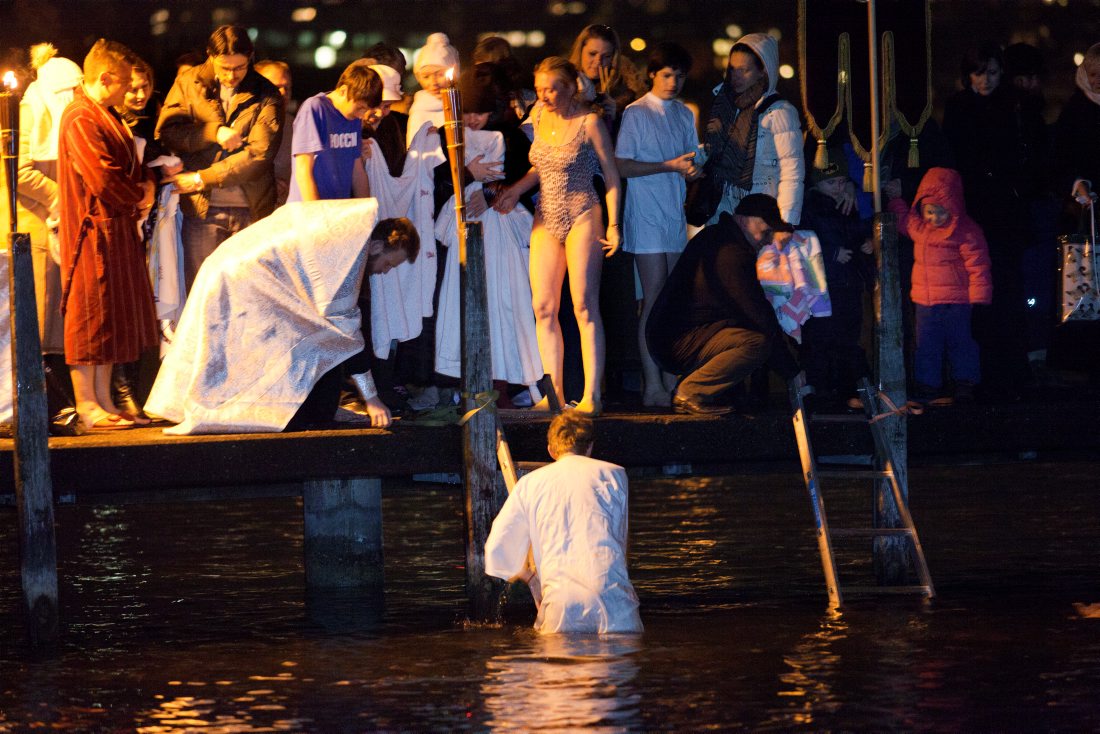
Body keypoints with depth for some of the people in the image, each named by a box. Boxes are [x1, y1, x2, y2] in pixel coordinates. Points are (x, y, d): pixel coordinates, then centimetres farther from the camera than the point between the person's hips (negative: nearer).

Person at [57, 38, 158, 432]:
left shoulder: (106, 117, 17)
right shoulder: (81, 119, -16)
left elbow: (128, 167, 26)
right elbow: (102, 178, -24)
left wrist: (144, 186, 5)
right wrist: (138, 197, -7)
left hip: (117, 230, 10)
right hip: (94, 233, -10)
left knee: (113, 318, 12)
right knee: (90, 315, -6)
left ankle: (104, 402, 18)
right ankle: (87, 406, -3)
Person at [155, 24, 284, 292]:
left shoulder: (266, 95, -1)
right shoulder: (189, 83, 5)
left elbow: (259, 153, -11)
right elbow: (166, 132, -4)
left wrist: (201, 179, -13)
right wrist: (213, 132, -17)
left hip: (251, 209, -1)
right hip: (202, 209, 1)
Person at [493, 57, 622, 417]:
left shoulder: (589, 122, -8)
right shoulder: (539, 115, 8)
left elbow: (612, 176, -5)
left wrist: (613, 224, -10)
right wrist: (516, 190, 6)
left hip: (582, 216, -6)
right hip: (546, 218, 6)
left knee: (584, 306, -9)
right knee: (544, 307, 0)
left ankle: (592, 395, -9)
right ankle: (555, 394, 3)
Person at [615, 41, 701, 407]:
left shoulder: (685, 115, 14)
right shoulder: (636, 113, -5)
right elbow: (621, 166, -11)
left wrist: (694, 170, -3)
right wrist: (670, 166, -17)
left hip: (677, 217, 6)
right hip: (647, 218, -6)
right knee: (654, 301, -9)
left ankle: (672, 382, 8)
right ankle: (653, 386, -9)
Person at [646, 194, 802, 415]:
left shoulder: (714, 236, 16)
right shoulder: (732, 255, -18)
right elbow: (758, 314, -17)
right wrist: (791, 370, -10)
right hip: (678, 344, -11)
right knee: (758, 343, -28)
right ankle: (690, 393, -14)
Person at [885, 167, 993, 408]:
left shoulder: (966, 231, -12)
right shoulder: (919, 227, 7)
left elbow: (978, 265, -12)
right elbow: (903, 219, 31)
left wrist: (979, 298, -13)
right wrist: (895, 199, 20)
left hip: (956, 301, -6)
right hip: (924, 300, 6)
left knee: (959, 342, 5)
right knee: (926, 345, 8)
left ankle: (965, 385, 14)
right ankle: (927, 387, 14)